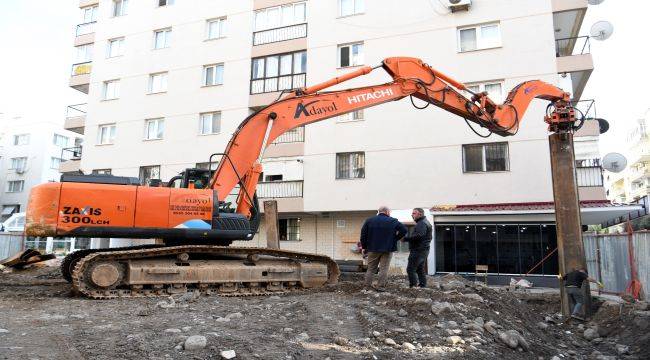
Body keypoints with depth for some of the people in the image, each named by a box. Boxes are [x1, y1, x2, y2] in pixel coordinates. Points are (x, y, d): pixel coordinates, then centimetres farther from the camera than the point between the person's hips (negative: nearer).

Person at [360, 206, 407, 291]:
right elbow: (403, 230, -6)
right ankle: (380, 286, 5)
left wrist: (364, 247, 6)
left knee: (371, 268, 12)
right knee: (384, 269, 6)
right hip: (388, 249, -2)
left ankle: (367, 286, 14)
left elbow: (363, 234, -1)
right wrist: (394, 239, 2)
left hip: (373, 249, 2)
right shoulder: (393, 221, -1)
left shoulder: (369, 220, 2)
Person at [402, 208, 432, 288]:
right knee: (420, 269, 17)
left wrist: (405, 238, -24)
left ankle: (413, 286, -13)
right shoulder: (425, 222, 20)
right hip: (423, 250, 11)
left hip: (418, 250, -11)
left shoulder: (421, 223, -14)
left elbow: (419, 236, -29)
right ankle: (423, 285, 20)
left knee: (410, 269, -11)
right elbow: (429, 237, 25)